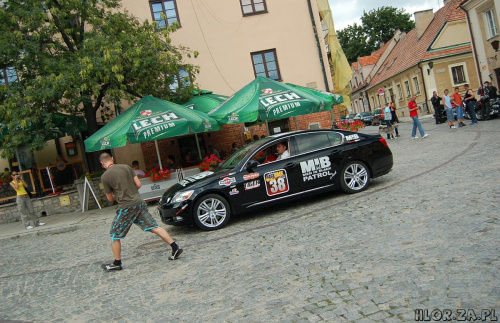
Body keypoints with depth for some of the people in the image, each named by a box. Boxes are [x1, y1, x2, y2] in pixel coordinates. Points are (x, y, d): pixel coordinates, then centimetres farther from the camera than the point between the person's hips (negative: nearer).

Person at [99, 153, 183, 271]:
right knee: (154, 227, 8)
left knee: (114, 235, 12)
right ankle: (175, 247, 3)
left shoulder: (104, 177, -3)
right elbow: (138, 184, 6)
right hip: (139, 203, 5)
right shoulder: (126, 167, 8)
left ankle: (117, 263, 20)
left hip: (126, 207, -4)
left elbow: (110, 198, 5)